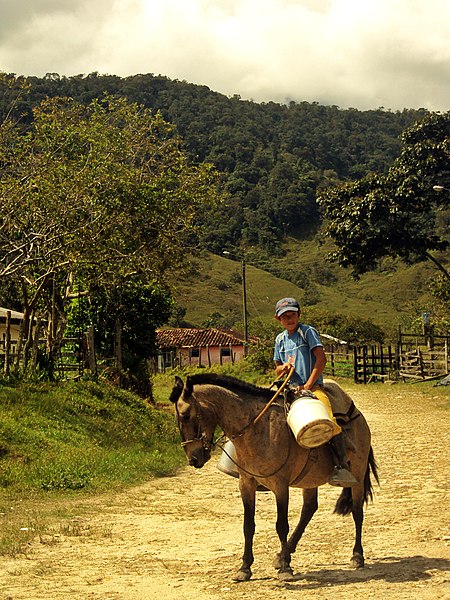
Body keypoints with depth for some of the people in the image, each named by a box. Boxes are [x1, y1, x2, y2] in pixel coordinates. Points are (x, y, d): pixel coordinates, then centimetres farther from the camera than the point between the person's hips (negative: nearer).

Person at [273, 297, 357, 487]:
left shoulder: (308, 332, 0)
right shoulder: (280, 339, 15)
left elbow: (321, 359, -9)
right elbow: (277, 371, 20)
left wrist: (308, 385, -14)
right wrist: (284, 367, -6)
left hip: (313, 386, -6)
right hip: (290, 388, 6)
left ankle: (341, 466, -25)